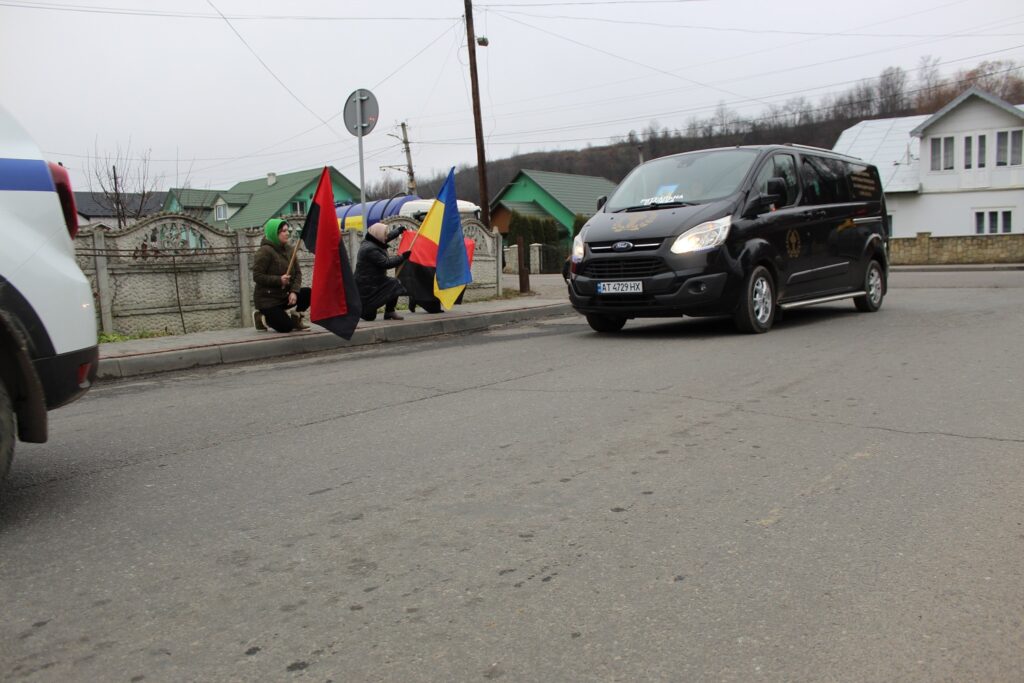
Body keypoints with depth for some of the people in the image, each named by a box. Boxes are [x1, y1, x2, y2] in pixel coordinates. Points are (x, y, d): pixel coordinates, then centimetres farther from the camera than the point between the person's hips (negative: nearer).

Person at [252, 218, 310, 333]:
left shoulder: (288, 249, 4)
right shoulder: (265, 251, -16)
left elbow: (298, 273, 0)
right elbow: (257, 276, -20)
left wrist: (294, 291, -16)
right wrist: (279, 280, -28)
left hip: (284, 295, 7)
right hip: (267, 299, -7)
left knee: (308, 293, -13)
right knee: (286, 327, -15)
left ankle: (296, 319, 8)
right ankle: (261, 317, 12)